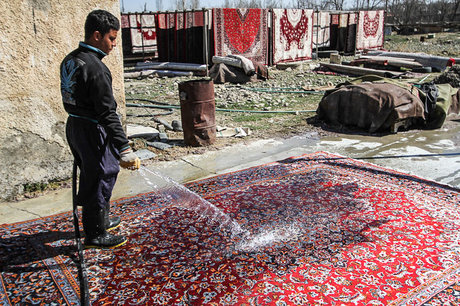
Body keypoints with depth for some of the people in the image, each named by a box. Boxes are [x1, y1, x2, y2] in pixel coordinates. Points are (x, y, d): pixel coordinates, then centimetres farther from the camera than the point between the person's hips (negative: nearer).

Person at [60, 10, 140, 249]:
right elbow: (108, 112, -27)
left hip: (74, 125, 10)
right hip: (92, 131, -10)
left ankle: (100, 220, 41)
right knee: (99, 180, 3)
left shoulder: (70, 60, 8)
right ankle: (95, 234, 18)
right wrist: (124, 149, -26)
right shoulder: (95, 68, -22)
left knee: (91, 175, 23)